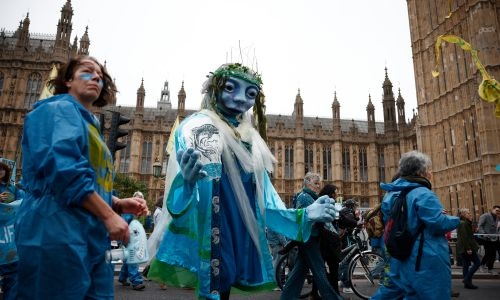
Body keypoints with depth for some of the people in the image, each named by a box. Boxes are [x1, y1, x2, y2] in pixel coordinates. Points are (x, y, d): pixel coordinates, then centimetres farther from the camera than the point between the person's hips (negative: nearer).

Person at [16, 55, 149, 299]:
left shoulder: (90, 125, 24)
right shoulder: (59, 109, -2)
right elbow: (63, 170, -19)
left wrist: (118, 204, 8)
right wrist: (109, 214, -18)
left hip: (93, 238, 9)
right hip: (59, 232, -9)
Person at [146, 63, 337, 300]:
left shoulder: (251, 140, 11)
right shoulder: (198, 127, -7)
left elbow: (262, 203, 12)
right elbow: (179, 200, -18)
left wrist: (305, 215, 0)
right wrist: (187, 181, -40)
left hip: (241, 244, 7)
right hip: (208, 243, -6)